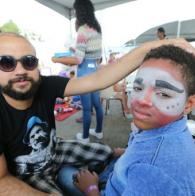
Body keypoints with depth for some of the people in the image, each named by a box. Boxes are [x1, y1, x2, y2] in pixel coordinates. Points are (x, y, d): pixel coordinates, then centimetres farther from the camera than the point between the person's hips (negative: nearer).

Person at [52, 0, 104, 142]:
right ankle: (99, 131, 34)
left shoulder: (83, 30, -15)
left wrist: (57, 59, -8)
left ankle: (85, 137, 22)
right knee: (97, 103, 17)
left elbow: (78, 60, -19)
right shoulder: (97, 28, 11)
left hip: (86, 71, -8)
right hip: (96, 69, 9)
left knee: (86, 107, 4)